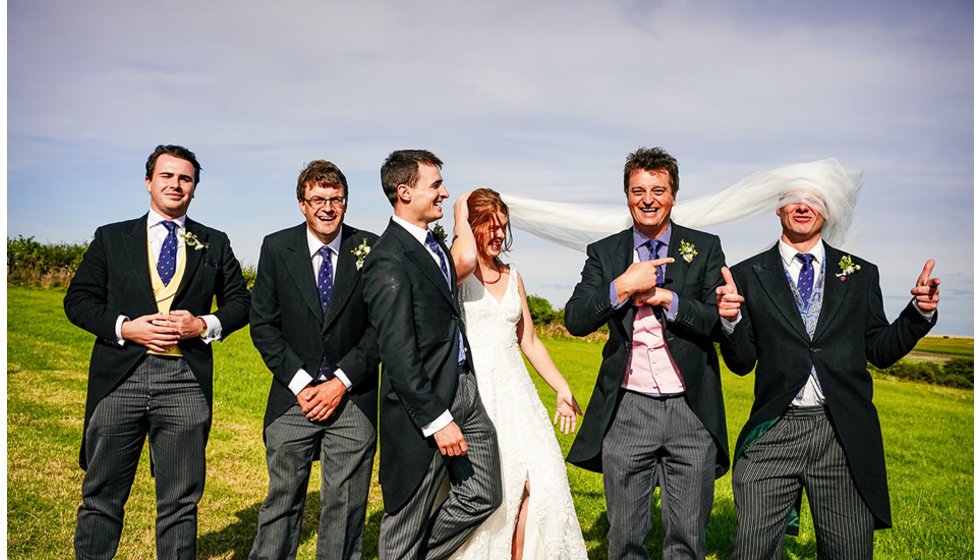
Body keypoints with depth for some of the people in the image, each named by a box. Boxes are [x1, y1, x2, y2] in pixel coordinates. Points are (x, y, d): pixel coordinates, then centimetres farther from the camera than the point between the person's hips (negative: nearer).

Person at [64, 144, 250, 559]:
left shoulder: (215, 244, 13)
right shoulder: (111, 238, 12)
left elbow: (240, 302, 11)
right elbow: (77, 299, 7)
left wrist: (204, 324, -8)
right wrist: (125, 327, -10)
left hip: (186, 382, 0)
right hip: (119, 378, 0)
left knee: (181, 501, 8)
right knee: (101, 497, 9)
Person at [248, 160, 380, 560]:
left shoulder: (371, 250, -1)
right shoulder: (276, 248, 3)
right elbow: (262, 324, 2)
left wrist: (341, 382, -9)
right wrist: (299, 382, -8)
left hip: (353, 400, 0)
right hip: (293, 397, 1)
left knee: (345, 510, 8)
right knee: (282, 502, 10)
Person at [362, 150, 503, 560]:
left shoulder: (435, 245, 11)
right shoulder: (389, 260, -18)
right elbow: (398, 355, -21)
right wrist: (438, 420, -20)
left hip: (464, 388, 9)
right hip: (424, 401, -9)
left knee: (483, 496, 15)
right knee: (407, 519, 8)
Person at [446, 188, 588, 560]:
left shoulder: (512, 276, 15)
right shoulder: (453, 271, -4)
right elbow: (467, 259, -30)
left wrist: (562, 389, 17)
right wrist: (460, 216, -11)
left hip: (514, 390, 5)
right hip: (473, 391, -5)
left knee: (543, 482, -5)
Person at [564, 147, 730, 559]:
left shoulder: (705, 248, 6)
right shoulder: (604, 253, 7)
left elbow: (719, 321, -3)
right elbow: (575, 321, -4)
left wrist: (667, 298, -12)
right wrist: (623, 286, -14)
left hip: (691, 411, 0)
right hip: (627, 412, 1)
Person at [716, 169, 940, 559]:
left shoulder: (860, 274, 12)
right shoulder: (748, 276, 6)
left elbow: (880, 351, 13)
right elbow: (742, 362, 4)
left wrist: (920, 311, -2)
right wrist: (731, 321, -16)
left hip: (845, 436, 2)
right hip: (774, 434, -1)